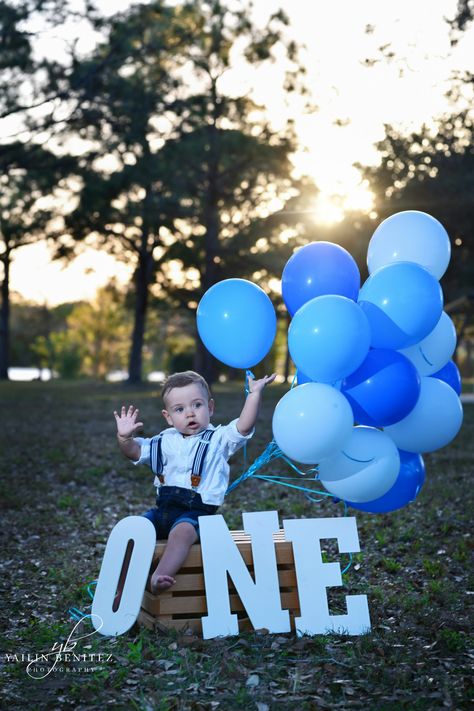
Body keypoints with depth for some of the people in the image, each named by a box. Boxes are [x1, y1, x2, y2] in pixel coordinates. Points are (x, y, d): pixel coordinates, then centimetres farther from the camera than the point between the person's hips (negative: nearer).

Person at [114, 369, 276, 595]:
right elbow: (135, 451, 14)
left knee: (182, 531, -35)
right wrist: (125, 437, -7)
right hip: (163, 509, 6)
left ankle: (158, 577, -46)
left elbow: (244, 426, -12)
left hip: (196, 511, -5)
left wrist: (254, 394, -20)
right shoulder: (165, 442, 15)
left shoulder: (218, 439, 3)